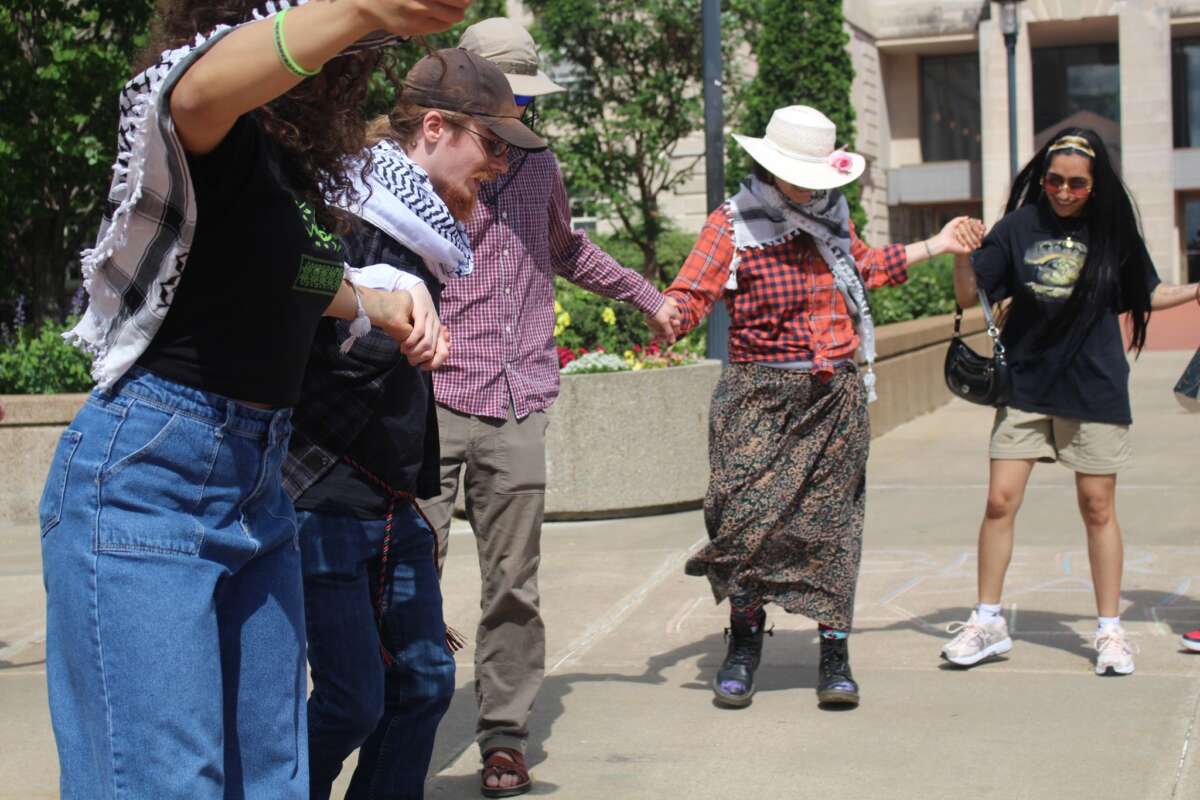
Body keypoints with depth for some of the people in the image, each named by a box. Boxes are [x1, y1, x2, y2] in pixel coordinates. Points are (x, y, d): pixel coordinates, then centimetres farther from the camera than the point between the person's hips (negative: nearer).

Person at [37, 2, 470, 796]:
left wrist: (376, 304, 13)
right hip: (146, 472, -8)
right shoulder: (224, 137, -14)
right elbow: (201, 90, -41)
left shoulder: (308, 163, 10)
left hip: (258, 483, 8)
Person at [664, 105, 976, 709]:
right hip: (761, 394, -4)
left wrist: (937, 246, 39)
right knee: (748, 515, -9)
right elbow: (692, 291, -16)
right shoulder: (733, 224, -5)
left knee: (832, 522, 3)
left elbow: (865, 265, 33)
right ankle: (743, 644, 11)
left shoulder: (832, 218, 13)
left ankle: (834, 655, 11)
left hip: (836, 397, 4)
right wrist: (668, 315, -37)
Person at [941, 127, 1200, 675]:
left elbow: (1147, 296, 14)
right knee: (1000, 502, -2)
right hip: (1025, 387, 0)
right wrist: (962, 255, -18)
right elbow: (969, 296, -1)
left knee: (1097, 507, 4)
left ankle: (1110, 629, 16)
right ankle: (988, 623, 11)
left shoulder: (1114, 233, 0)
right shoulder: (1019, 229, -2)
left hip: (1094, 389, 0)